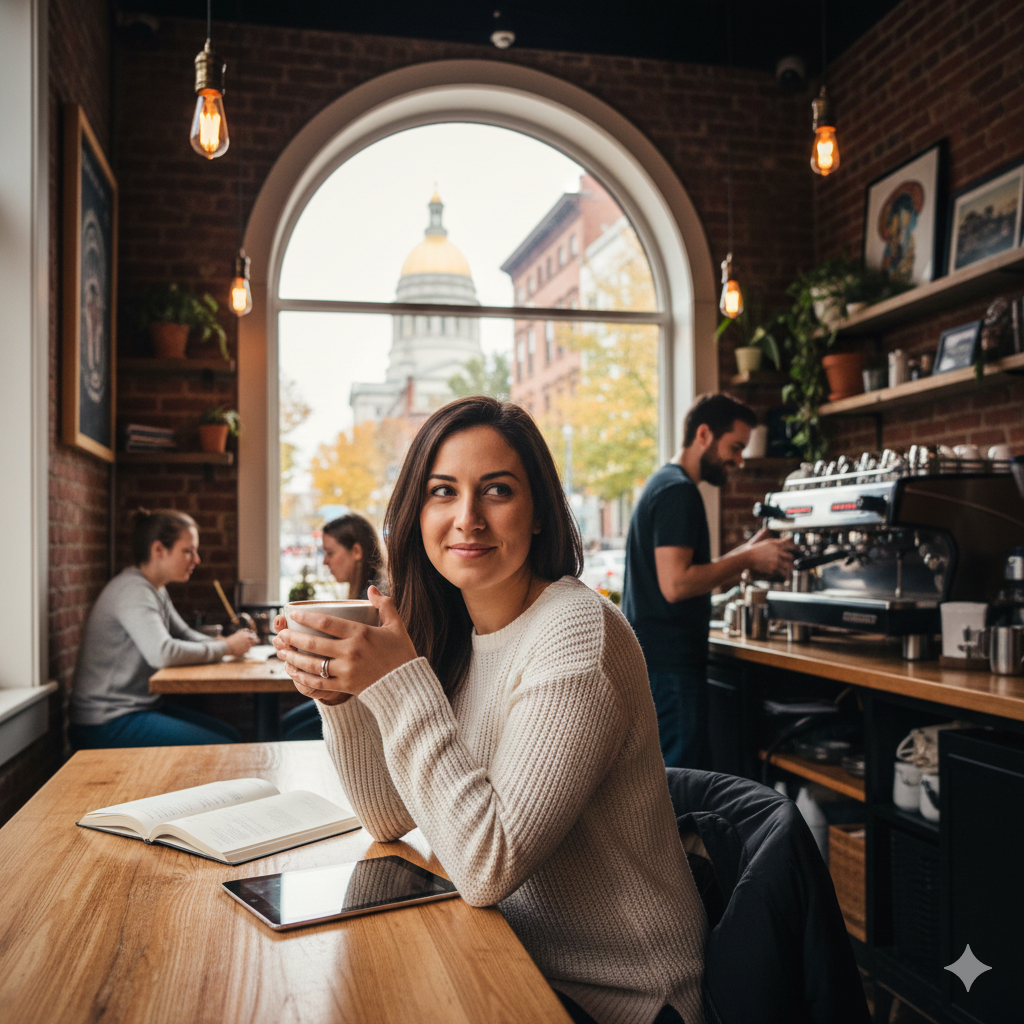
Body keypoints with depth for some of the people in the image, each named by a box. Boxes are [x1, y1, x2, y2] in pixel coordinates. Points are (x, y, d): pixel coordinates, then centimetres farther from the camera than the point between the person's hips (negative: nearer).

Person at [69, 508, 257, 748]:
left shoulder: (157, 590, 11)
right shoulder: (132, 590, -20)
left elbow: (185, 635, 18)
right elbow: (162, 653, -32)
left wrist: (231, 642, -2)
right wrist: (225, 648, -20)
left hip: (141, 706, 10)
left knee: (231, 735, 6)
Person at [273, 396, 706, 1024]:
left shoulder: (576, 631, -23)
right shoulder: (451, 632, 1)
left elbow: (489, 868, -25)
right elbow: (390, 817, 3)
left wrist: (402, 683, -28)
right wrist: (341, 694, -12)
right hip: (508, 952, 6)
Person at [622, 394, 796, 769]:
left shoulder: (662, 483, 18)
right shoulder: (679, 490, -14)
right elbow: (675, 584, -22)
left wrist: (746, 553, 10)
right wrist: (748, 559, -14)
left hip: (647, 658, 10)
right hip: (669, 665, -10)